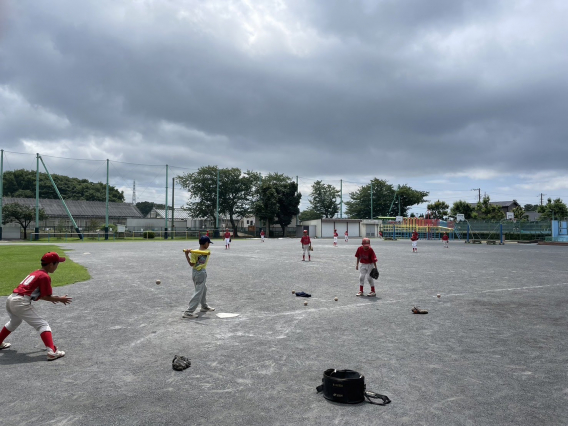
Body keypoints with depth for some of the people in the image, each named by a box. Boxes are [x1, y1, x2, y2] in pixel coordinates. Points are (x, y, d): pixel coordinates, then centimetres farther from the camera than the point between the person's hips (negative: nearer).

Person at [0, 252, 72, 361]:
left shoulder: (35, 273, 19)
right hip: (20, 303, -10)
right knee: (42, 325, -9)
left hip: (10, 299, 10)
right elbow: (46, 297, -8)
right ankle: (52, 351, -22)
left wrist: (50, 298, 24)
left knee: (14, 322, 37)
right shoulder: (45, 277, -8)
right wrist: (60, 299, 5)